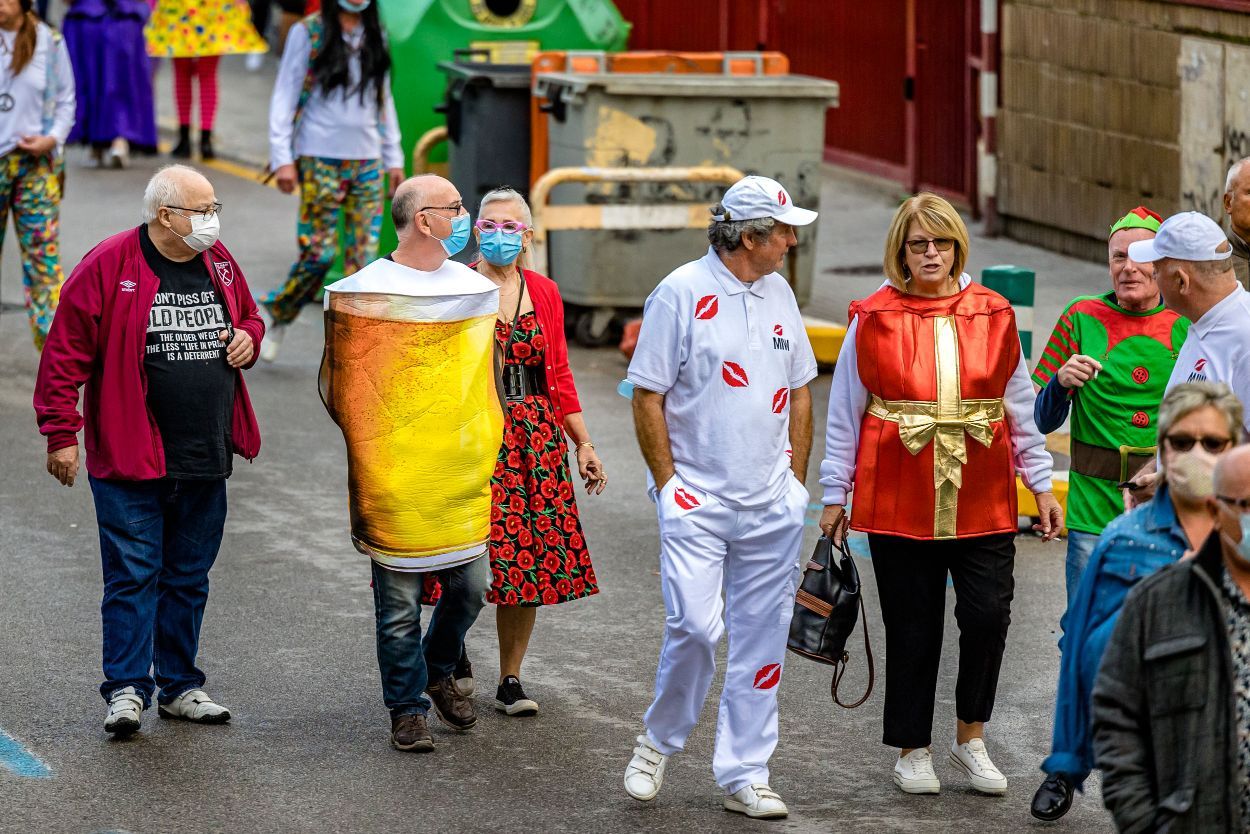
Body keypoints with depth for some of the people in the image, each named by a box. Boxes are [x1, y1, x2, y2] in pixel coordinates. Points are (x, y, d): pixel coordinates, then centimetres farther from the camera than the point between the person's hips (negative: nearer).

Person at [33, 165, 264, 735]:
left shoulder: (218, 262, 8)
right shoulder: (108, 266, -11)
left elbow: (249, 316, 26)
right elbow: (65, 354, -9)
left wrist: (248, 338, 2)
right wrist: (61, 433, -11)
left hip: (206, 459, 6)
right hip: (130, 457, -6)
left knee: (189, 576, 12)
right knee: (134, 574, -5)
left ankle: (179, 686, 21)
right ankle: (126, 689, 2)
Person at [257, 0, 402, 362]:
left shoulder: (375, 36, 12)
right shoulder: (308, 32, -2)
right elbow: (285, 94, -3)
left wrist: (393, 158, 17)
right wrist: (282, 157, -9)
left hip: (368, 162, 4)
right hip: (320, 161, -4)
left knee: (364, 255, -2)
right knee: (319, 252, -8)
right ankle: (277, 313, 16)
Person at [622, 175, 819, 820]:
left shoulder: (778, 293, 10)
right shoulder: (681, 294, -8)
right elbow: (647, 397, -6)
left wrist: (796, 480, 11)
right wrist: (667, 484, -9)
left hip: (771, 506, 5)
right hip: (697, 500, -5)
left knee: (761, 638, 4)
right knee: (694, 627, -13)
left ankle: (743, 775, 12)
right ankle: (657, 745, 12)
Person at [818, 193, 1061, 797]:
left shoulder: (993, 316, 6)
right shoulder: (874, 319, 1)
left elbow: (1021, 407, 12)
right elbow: (844, 412, 6)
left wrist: (1042, 485, 10)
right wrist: (835, 494, 5)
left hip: (982, 501, 1)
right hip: (899, 502, -1)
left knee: (988, 615, -9)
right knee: (912, 628, 5)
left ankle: (971, 737, 11)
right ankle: (913, 752, 19)